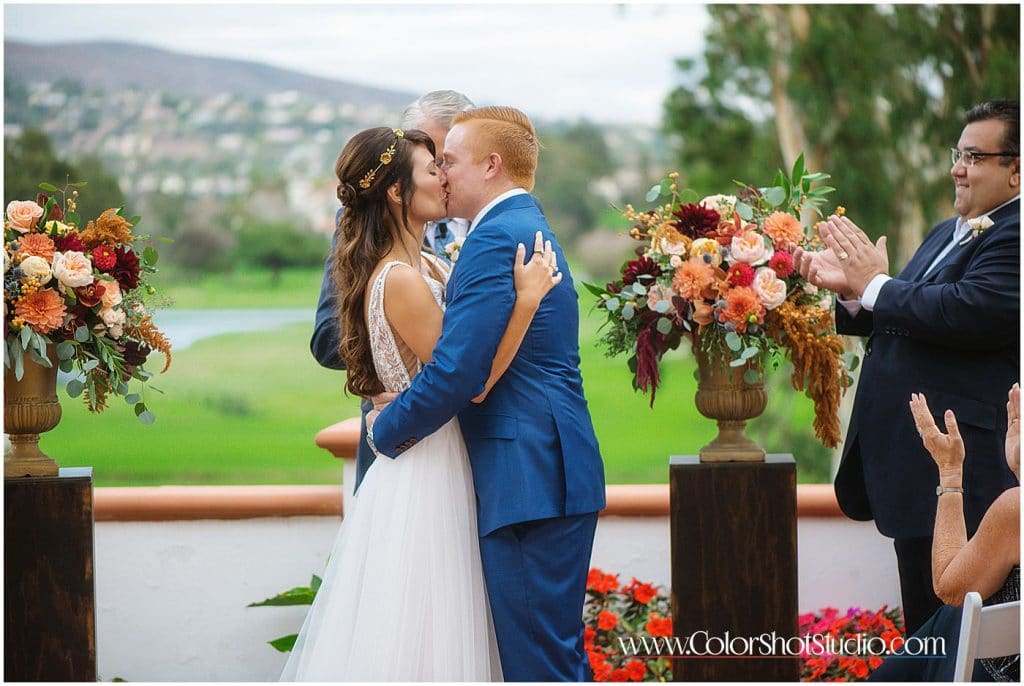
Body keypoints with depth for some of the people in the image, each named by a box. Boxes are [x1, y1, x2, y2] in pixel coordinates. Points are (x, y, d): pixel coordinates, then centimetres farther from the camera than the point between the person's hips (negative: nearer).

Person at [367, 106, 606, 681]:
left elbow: (456, 372, -19)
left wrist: (387, 431, -5)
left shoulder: (497, 238, -13)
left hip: (528, 480, -11)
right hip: (553, 476, 11)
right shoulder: (531, 229, 21)